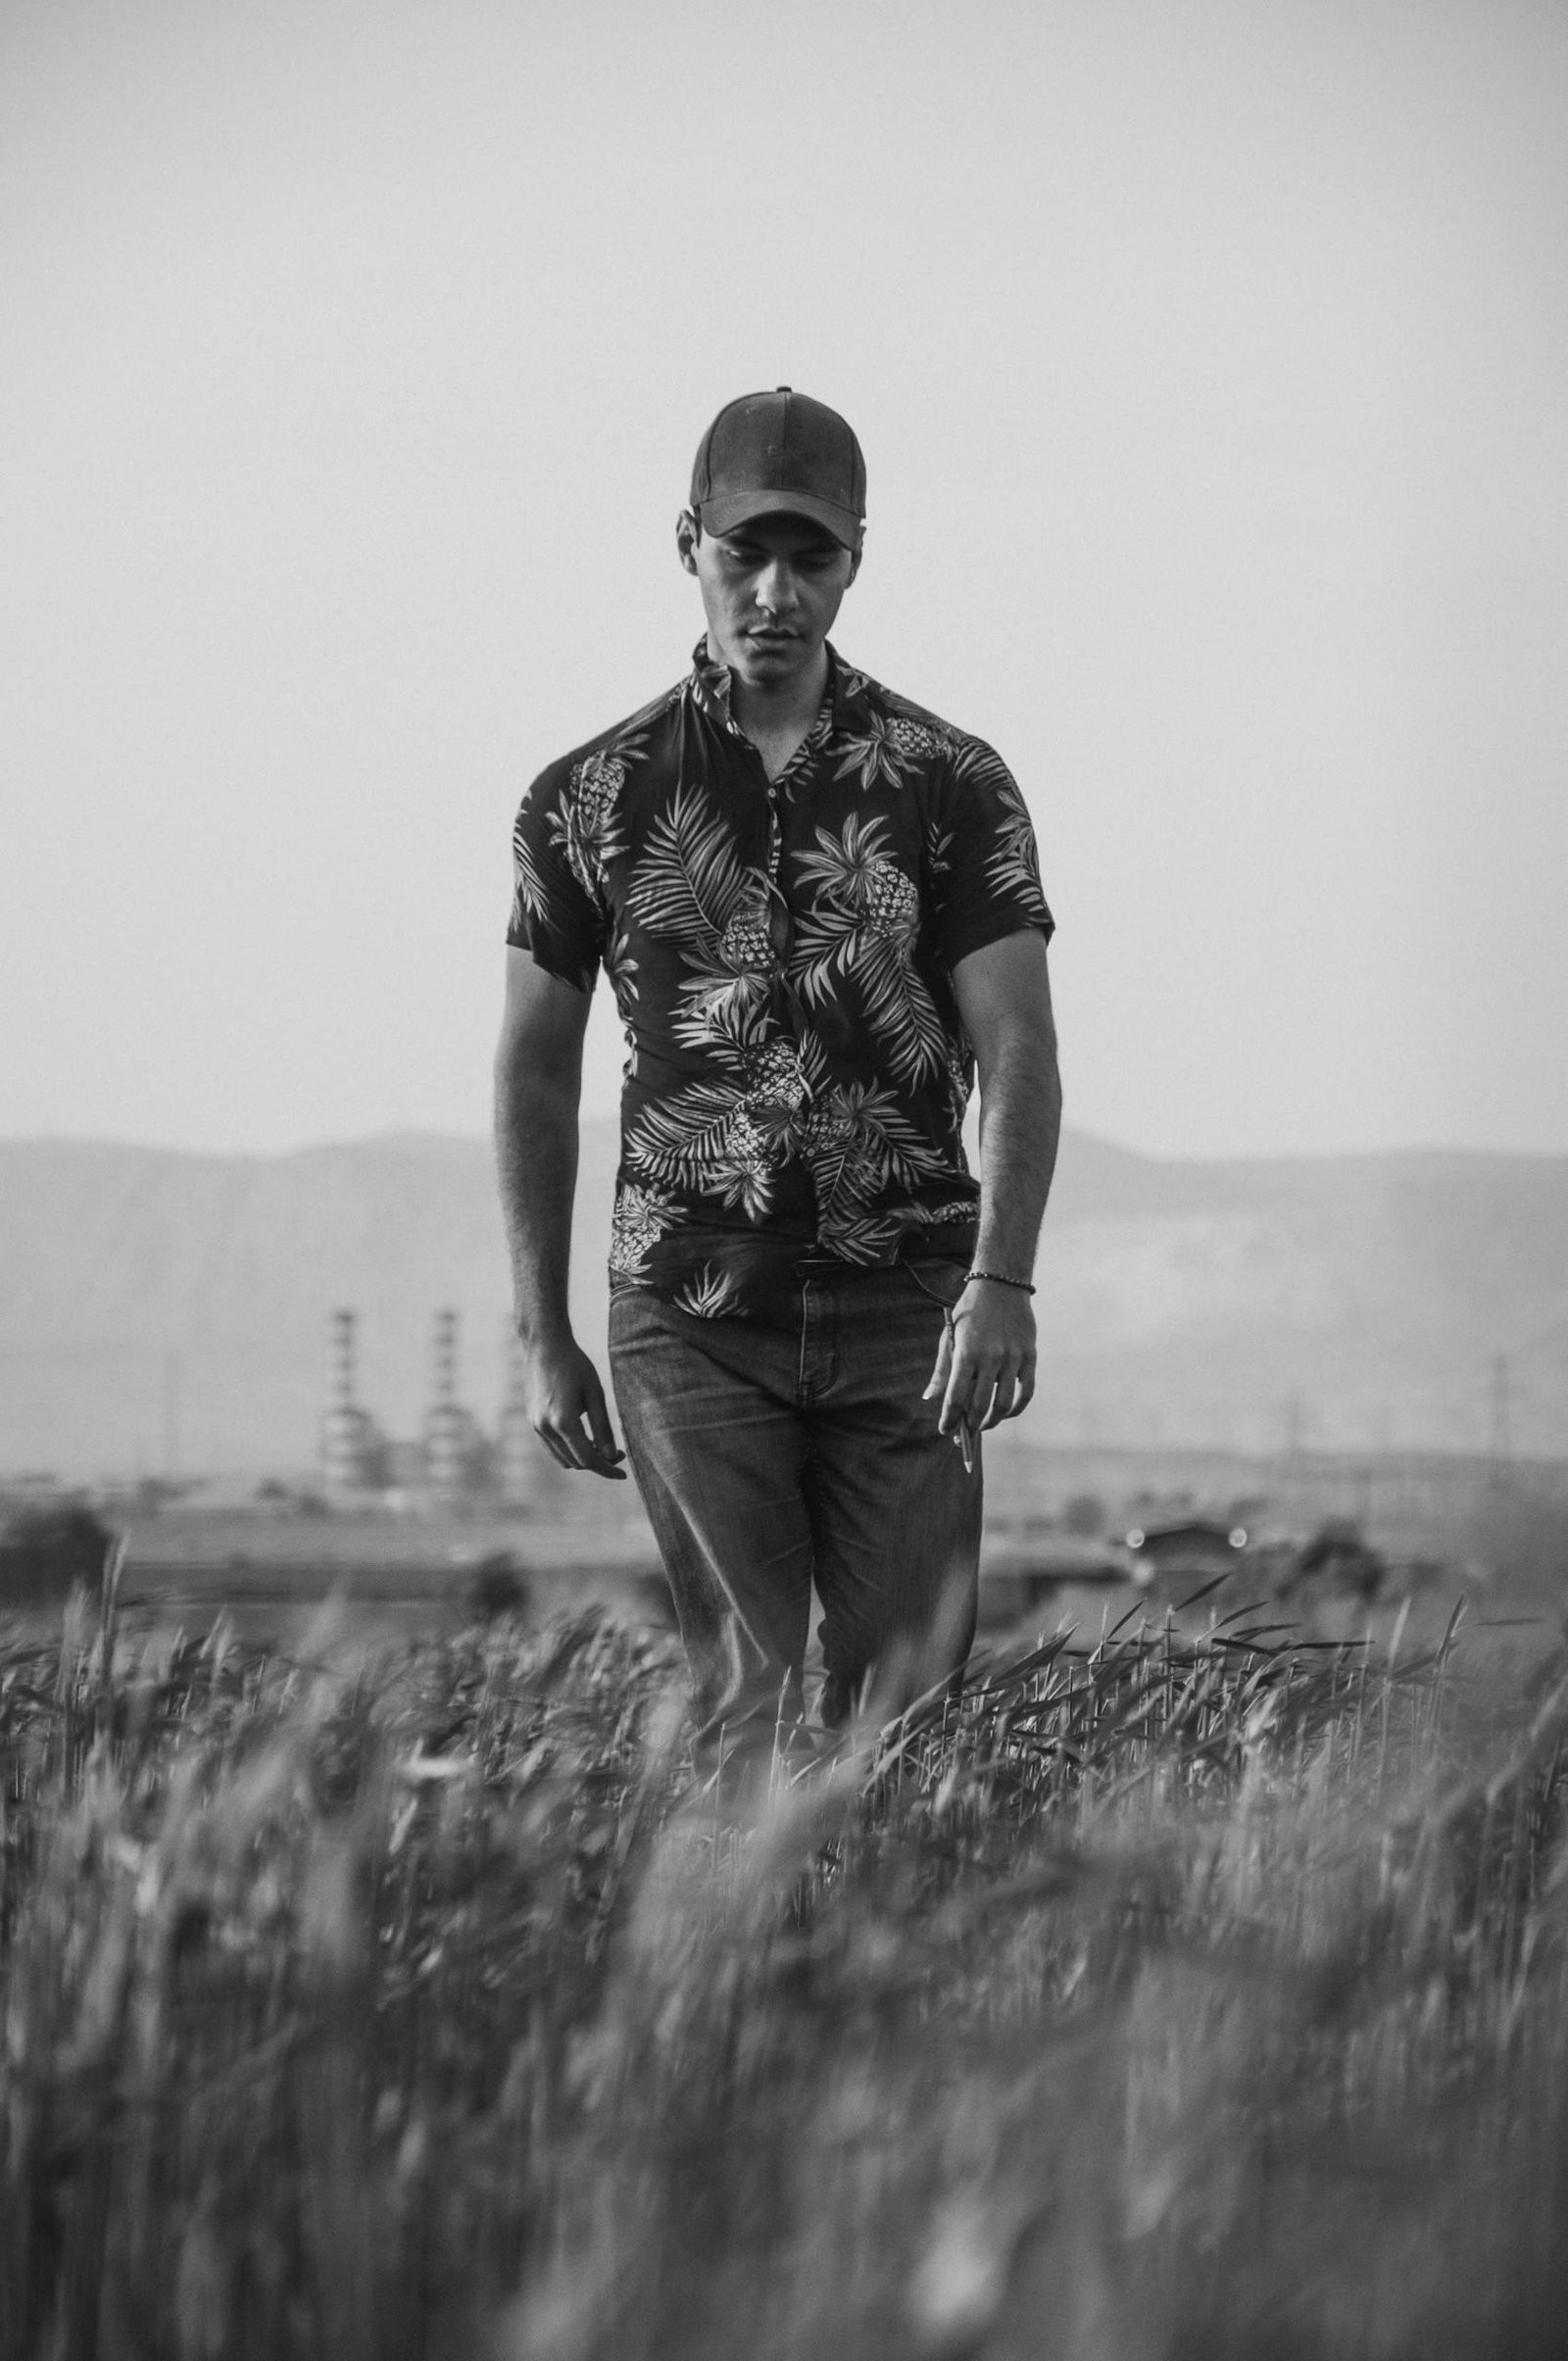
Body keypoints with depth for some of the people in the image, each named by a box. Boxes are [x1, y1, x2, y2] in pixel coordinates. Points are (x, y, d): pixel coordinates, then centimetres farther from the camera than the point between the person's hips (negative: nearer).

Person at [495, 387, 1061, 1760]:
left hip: (906, 1311, 0)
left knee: (909, 1697, -3)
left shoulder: (950, 785, 4)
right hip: (692, 1316, 0)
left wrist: (1003, 1282, -17)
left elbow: (1015, 1049, -3)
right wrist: (543, 1338, 7)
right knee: (749, 1697, -7)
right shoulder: (593, 800, 6)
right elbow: (536, 1069, 12)